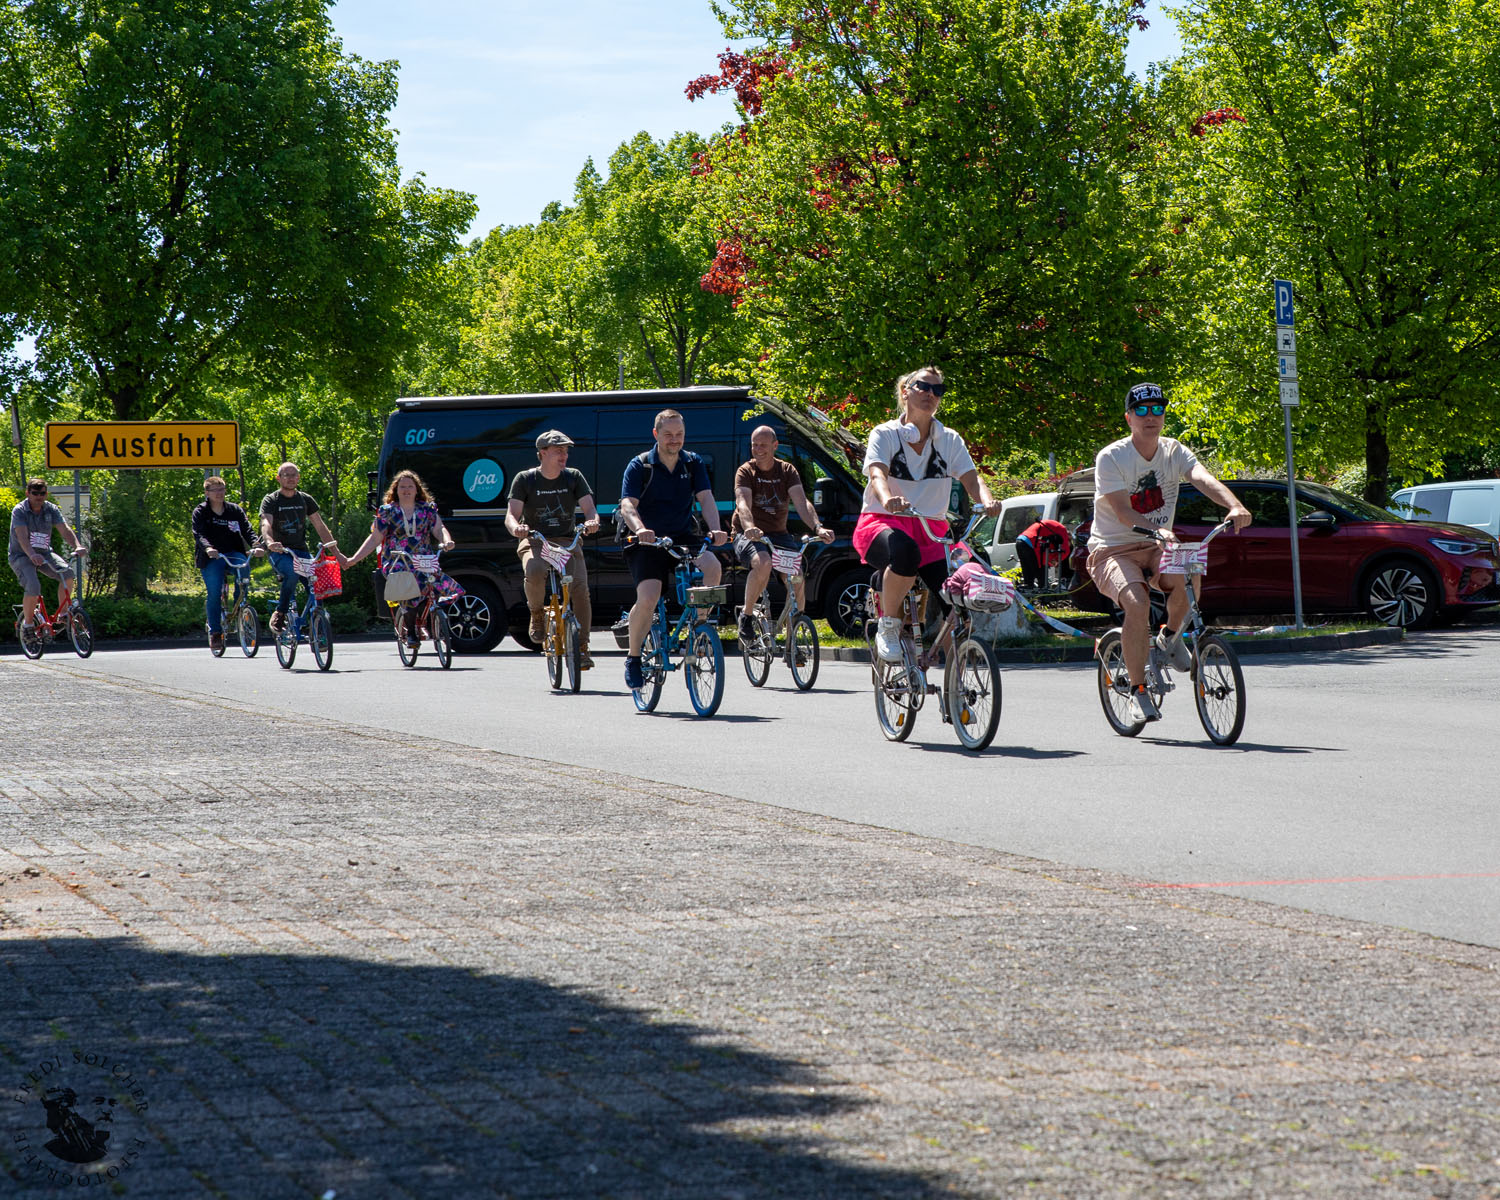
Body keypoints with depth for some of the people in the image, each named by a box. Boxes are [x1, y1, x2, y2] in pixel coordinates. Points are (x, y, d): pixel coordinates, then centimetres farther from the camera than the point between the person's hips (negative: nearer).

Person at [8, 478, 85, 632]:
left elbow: (65, 530, -14)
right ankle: (28, 623, -6)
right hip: (21, 556, -4)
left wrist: (77, 546, -34)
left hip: (44, 553, 4)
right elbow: (22, 536, -29)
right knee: (33, 587, -29)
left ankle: (63, 612, -7)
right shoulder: (19, 511, -14)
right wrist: (32, 555, -48)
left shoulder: (51, 510, -2)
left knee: (68, 572, -22)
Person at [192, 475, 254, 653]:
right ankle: (215, 631, 0)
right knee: (214, 593, -15)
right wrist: (207, 548, -34)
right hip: (211, 558, -1)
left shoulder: (235, 510, 9)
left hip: (233, 554, 1)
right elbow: (199, 534, -13)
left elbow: (247, 531, 0)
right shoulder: (200, 512, 2)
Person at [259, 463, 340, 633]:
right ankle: (279, 614, -21)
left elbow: (320, 527, 11)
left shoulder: (305, 499, 12)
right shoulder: (271, 500, 0)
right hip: (279, 552, -4)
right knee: (292, 573, -35)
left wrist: (336, 552, 1)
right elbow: (266, 525, -18)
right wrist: (270, 542, -41)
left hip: (301, 550, 4)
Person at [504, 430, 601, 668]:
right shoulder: (525, 479, -1)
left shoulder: (574, 477, 4)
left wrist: (592, 521, -30)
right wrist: (516, 527, -33)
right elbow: (512, 514, -9)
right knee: (534, 571, -36)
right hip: (535, 541, -2)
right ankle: (537, 615, -6)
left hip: (567, 541, 2)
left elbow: (589, 507, -5)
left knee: (580, 588, -20)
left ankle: (582, 647, -9)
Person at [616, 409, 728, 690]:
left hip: (683, 538, 3)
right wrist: (640, 529, -38)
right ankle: (633, 657, -1)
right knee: (648, 598, -25)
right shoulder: (640, 466, -3)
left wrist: (715, 530, -26)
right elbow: (628, 505, -16)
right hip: (648, 542, -3)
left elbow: (706, 498, -6)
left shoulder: (693, 463, 7)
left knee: (712, 566, -29)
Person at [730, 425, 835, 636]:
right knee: (763, 563, -36)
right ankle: (746, 616, -17)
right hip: (748, 536, -3)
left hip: (778, 534, 3)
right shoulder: (746, 472, -4)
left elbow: (802, 502, -11)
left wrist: (818, 527, -30)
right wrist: (749, 527, -45)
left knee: (798, 579, -19)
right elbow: (743, 503, -23)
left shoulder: (787, 471, 4)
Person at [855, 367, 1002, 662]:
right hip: (882, 525, -4)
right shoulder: (885, 435, 0)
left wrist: (987, 501, -27)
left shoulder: (949, 441, 10)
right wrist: (888, 499, -42)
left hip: (929, 532, 4)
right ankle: (888, 627, -21)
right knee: (905, 551, -41)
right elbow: (878, 474, -18)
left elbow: (971, 479, -3)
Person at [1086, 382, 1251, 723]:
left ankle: (1171, 636, 3)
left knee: (1188, 576, -29)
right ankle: (1139, 692, -17)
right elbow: (1122, 512, -23)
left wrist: (1235, 506, -40)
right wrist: (1156, 531, -42)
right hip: (1113, 550, -4)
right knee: (1137, 604, -31)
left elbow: (1204, 480, -20)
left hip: (1156, 547, 4)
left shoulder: (1174, 452, 0)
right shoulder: (1111, 458, -11)